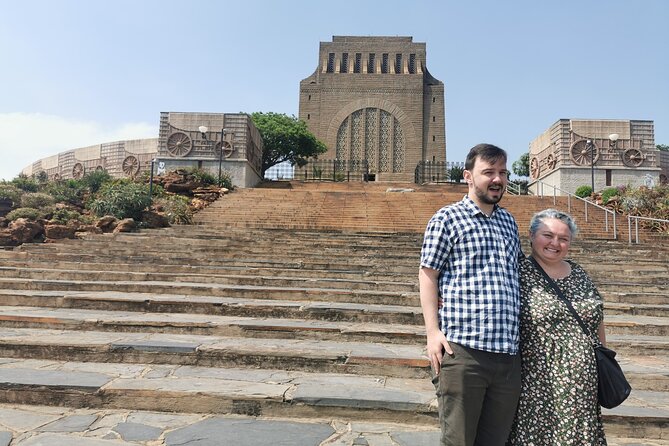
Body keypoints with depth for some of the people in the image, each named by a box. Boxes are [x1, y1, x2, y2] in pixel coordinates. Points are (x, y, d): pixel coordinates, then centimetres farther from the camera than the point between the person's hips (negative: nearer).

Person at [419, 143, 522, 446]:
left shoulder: (509, 222, 19)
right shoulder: (447, 218, 0)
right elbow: (428, 275, -3)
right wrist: (433, 331, -12)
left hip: (508, 354, 6)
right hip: (462, 351, -6)